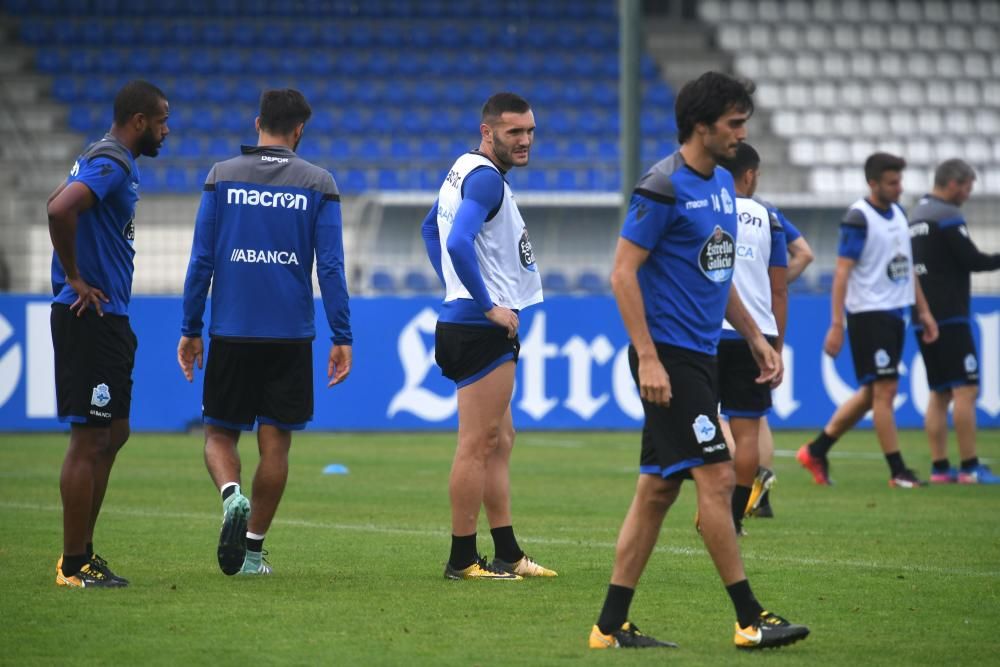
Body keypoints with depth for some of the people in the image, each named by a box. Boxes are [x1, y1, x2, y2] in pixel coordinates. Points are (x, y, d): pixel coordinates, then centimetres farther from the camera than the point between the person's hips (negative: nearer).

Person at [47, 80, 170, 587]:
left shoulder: (111, 162, 16)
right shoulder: (110, 164, -16)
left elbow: (59, 204, 30)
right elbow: (60, 210, -33)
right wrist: (76, 279, -21)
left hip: (108, 317, 11)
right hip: (90, 318, -11)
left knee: (112, 435, 15)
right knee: (89, 440, -6)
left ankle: (82, 553, 20)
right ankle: (74, 566, -3)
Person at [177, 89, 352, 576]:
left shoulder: (222, 177, 1)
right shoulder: (318, 184, 0)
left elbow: (201, 259, 0)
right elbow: (330, 267, -4)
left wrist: (190, 330, 7)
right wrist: (342, 338, 1)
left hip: (231, 333, 0)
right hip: (291, 335, 0)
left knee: (220, 433, 11)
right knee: (275, 442, 8)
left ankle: (232, 495, -19)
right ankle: (252, 549, 9)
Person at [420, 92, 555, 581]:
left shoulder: (464, 170, 14)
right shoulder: (485, 178, -17)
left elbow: (430, 228, 28)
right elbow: (458, 243, -30)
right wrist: (489, 305, -21)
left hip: (464, 322, 11)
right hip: (482, 329, -11)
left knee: (499, 441, 14)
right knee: (478, 444, -6)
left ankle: (507, 554, 19)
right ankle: (463, 560, -3)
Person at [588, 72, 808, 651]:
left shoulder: (723, 184, 14)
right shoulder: (664, 187, -13)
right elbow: (623, 272, -15)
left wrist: (756, 336, 19)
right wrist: (647, 358, -20)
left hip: (699, 357, 9)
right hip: (668, 357, -9)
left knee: (659, 488, 8)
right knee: (717, 476, -10)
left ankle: (612, 624, 11)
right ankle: (750, 619, -6)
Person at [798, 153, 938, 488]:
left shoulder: (898, 213, 12)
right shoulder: (858, 218, -12)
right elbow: (842, 272, -15)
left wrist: (924, 311, 18)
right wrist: (837, 325, -20)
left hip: (894, 313, 9)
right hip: (869, 313, -9)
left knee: (871, 393, 12)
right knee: (885, 389, -7)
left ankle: (816, 451, 21)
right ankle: (898, 472, -3)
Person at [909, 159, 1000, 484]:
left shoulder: (916, 215, 16)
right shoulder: (947, 216, -12)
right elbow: (972, 260, -14)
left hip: (925, 318, 9)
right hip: (949, 318, -9)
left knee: (940, 393, 9)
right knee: (965, 389, -9)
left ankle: (940, 468, 6)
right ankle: (970, 468, -12)